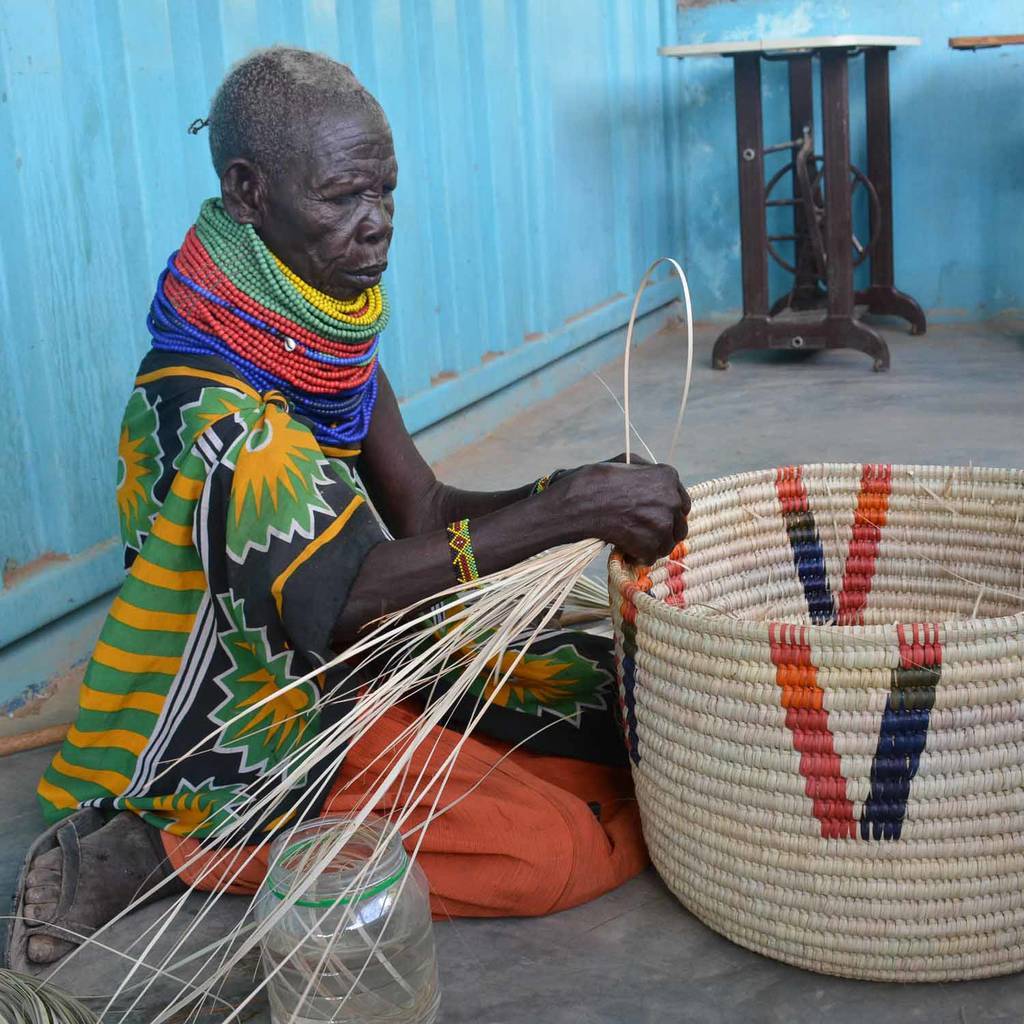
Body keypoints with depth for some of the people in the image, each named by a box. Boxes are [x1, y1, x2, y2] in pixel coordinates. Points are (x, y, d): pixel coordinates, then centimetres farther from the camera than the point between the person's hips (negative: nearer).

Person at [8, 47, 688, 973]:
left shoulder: (326, 337, 3)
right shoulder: (206, 393, -25)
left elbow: (421, 511, 1)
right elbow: (342, 597, -35)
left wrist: (579, 495, -16)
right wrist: (565, 513, -37)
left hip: (351, 666, 9)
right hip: (257, 721, -9)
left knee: (629, 716, 2)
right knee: (560, 851, -20)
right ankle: (162, 851, -11)